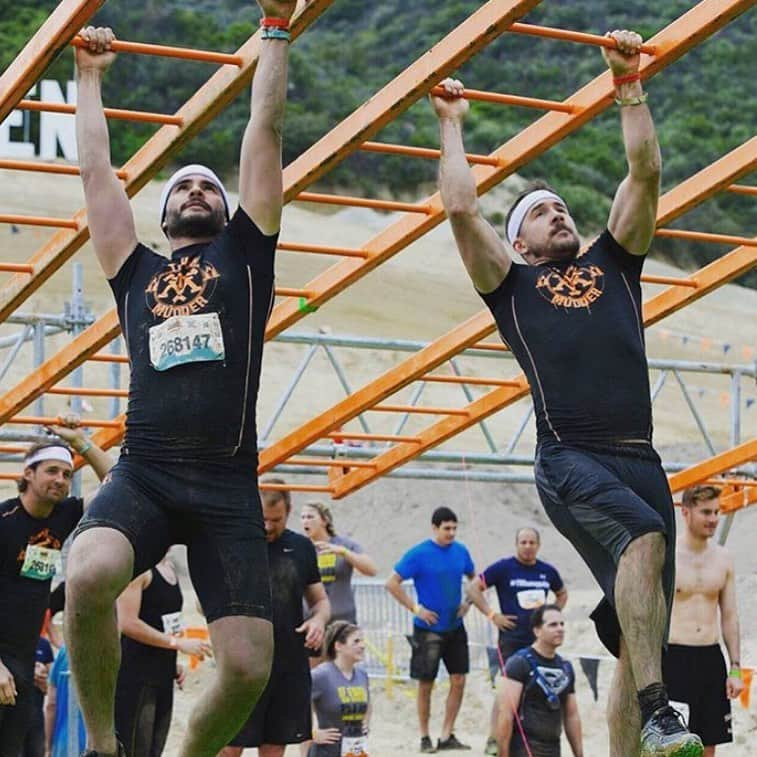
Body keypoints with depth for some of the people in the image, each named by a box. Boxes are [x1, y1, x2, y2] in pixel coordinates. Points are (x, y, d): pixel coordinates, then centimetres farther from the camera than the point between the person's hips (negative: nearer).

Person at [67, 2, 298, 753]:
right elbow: (95, 170, 27)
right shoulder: (136, 271, 21)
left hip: (228, 486, 0)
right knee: (88, 577, -33)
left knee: (248, 668, -12)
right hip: (143, 474, 0)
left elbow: (265, 133, 19)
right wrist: (89, 76, 36)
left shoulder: (244, 254, 19)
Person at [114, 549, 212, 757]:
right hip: (135, 677, -9)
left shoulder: (168, 567, 14)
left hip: (162, 678, 9)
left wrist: (173, 662, 10)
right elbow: (127, 623, -20)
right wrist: (178, 643, -18)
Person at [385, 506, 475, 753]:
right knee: (426, 684, 4)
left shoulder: (461, 551, 2)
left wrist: (468, 602, 5)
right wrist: (415, 608, -14)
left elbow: (473, 578, 20)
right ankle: (425, 737, 16)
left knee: (458, 681, 1)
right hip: (428, 629, -4)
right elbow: (392, 584, -12)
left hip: (455, 627, 4)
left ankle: (447, 736, 10)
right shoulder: (418, 554, -13)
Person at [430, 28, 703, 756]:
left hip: (640, 458, 5)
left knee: (639, 634, -1)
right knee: (645, 537, -34)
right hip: (570, 458, -5)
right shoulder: (512, 284, 18)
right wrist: (451, 124, 21)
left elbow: (645, 175, 20)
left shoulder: (613, 265, 26)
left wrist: (628, 85, 19)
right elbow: (462, 209, 10)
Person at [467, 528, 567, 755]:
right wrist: (492, 615, -10)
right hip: (511, 640, -5)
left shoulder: (547, 571, 10)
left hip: (539, 641, 5)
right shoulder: (503, 568, -4)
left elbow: (562, 594, 28)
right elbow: (473, 588, -4)